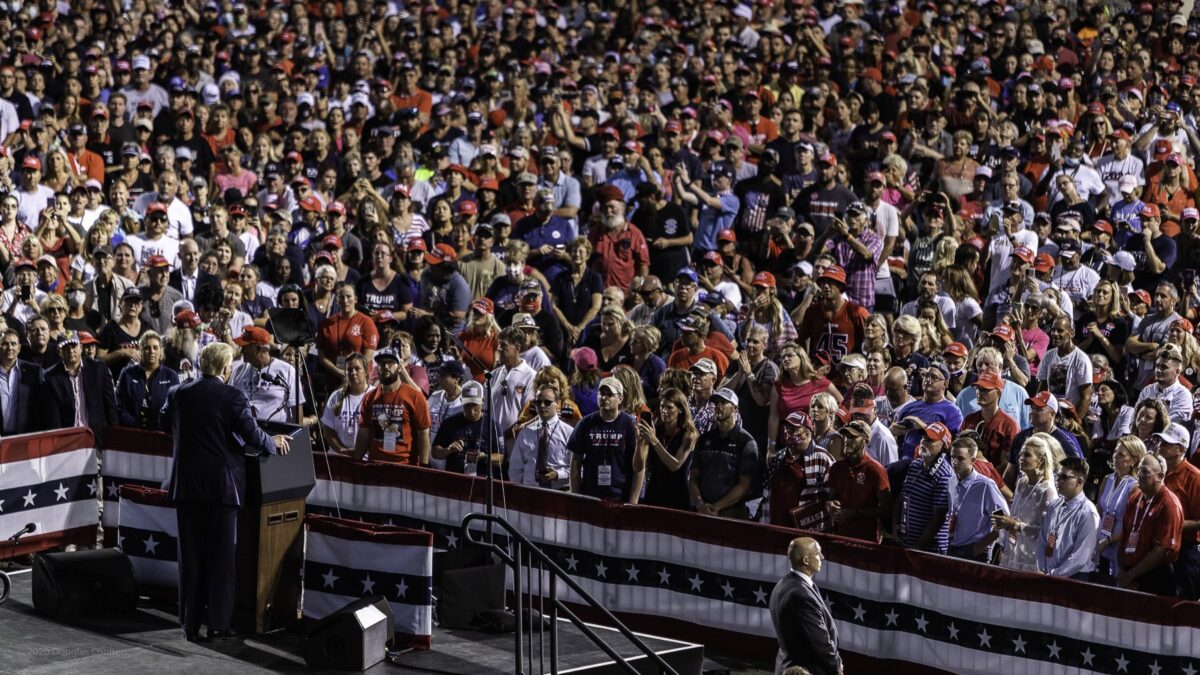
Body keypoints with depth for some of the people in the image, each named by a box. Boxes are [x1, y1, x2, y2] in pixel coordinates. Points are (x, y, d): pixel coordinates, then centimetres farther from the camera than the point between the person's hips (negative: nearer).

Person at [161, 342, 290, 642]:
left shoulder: (178, 394, 1)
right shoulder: (232, 397, -12)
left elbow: (165, 425, 18)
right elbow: (252, 434, -14)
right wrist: (274, 443, 7)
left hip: (187, 484, 4)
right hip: (222, 484, -3)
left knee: (190, 554, 10)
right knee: (221, 555, 5)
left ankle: (191, 624, 13)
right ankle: (218, 623, 6)